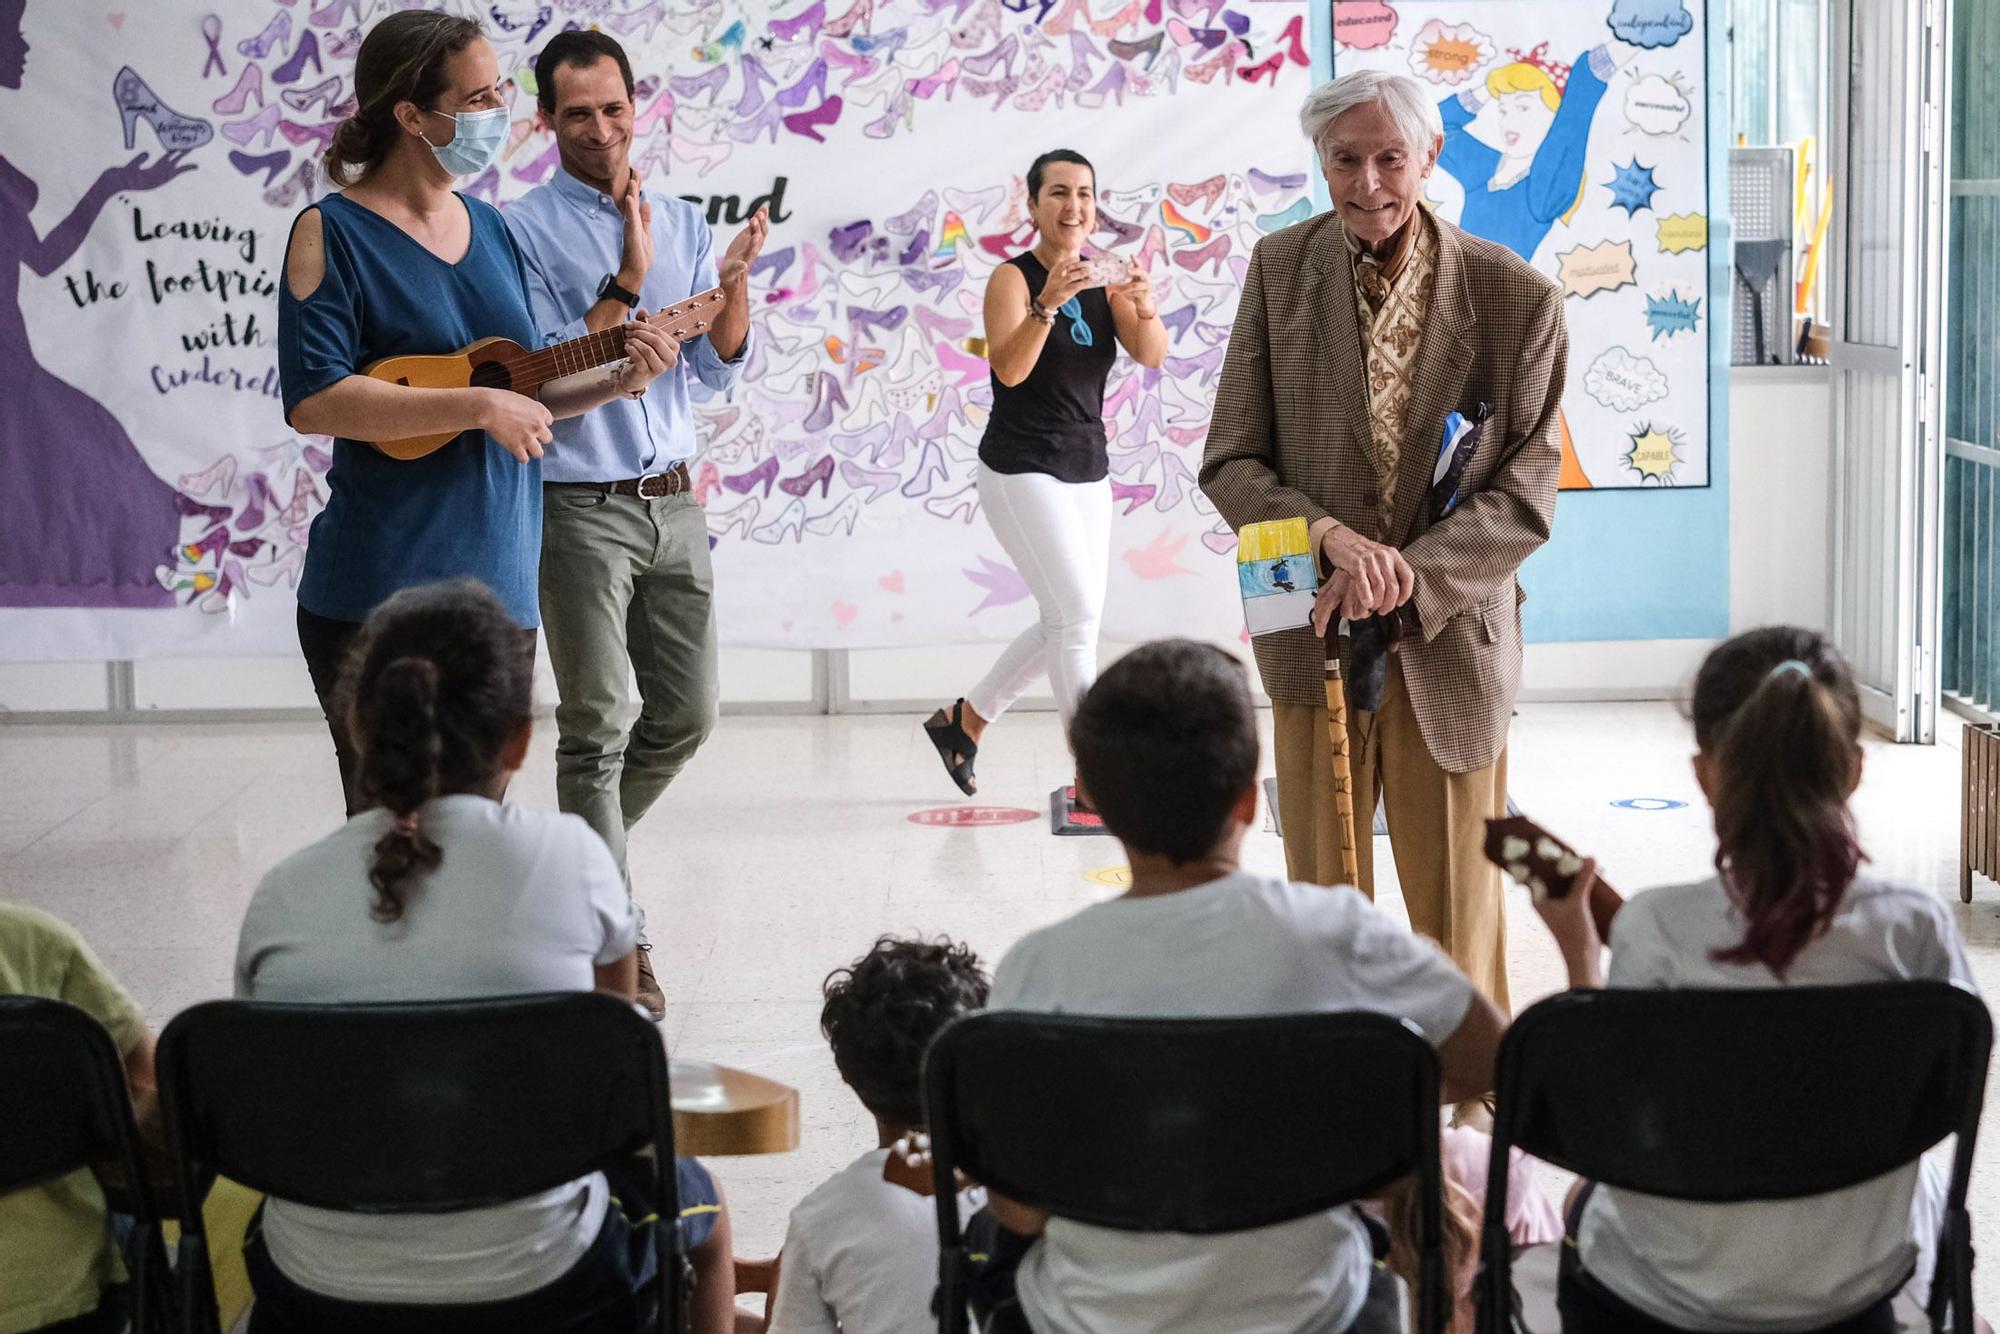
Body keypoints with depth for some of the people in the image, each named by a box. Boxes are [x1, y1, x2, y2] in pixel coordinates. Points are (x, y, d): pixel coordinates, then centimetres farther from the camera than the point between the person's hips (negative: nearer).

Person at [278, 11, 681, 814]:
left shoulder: (491, 230, 12)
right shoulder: (333, 233, -8)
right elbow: (311, 399, -19)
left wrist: (617, 383, 0)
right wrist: (480, 407, -21)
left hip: (499, 585, 7)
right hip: (379, 593, -7)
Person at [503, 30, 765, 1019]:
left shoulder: (681, 223, 10)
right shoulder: (525, 230, -6)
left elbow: (717, 371, 6)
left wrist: (733, 284, -11)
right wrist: (629, 282, -19)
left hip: (672, 502, 6)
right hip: (580, 510, -6)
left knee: (686, 716, 13)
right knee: (598, 730, -5)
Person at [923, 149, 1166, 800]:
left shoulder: (1103, 285, 5)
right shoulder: (1013, 277, -10)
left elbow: (1152, 356, -8)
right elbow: (1009, 369, -24)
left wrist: (1144, 303, -28)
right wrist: (1048, 301, -37)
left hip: (1087, 472, 7)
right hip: (1022, 471, -7)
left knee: (1063, 624, 13)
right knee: (1078, 617, -12)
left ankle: (962, 721, 31)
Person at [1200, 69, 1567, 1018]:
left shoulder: (1516, 297, -9)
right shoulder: (1280, 269, -3)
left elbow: (1524, 495, -7)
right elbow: (1229, 463, -2)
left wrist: (1402, 582, -20)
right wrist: (1332, 535, -21)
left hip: (1449, 641, -1)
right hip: (1315, 634, 2)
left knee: (1457, 907, 9)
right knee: (1319, 911, 11)